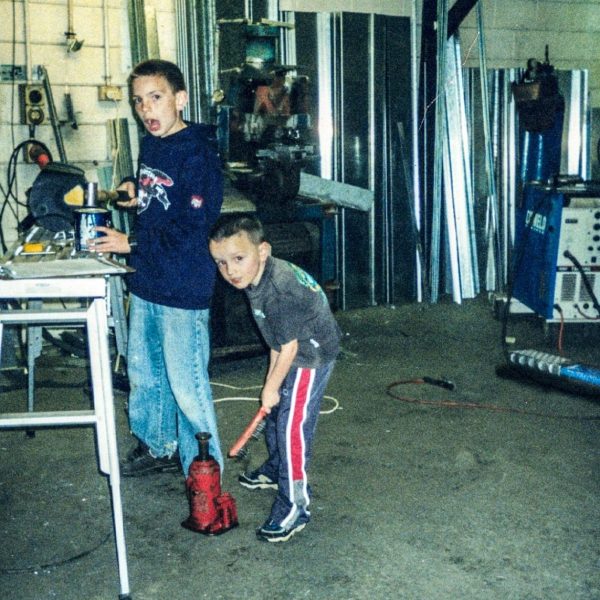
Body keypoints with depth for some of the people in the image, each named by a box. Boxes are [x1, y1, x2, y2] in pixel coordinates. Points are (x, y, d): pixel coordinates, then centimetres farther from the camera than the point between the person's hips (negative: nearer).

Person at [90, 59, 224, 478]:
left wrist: (132, 244, -17)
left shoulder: (198, 155, -17)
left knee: (186, 382, -2)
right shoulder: (150, 145, 10)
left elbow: (193, 229, -22)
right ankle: (156, 447, 40)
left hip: (183, 289, -9)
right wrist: (135, 195, 6)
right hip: (146, 282, 9)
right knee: (143, 371, 21)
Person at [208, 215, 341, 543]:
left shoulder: (280, 289, -32)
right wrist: (271, 378, 10)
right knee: (274, 411, 23)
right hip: (295, 353, 10)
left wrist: (271, 387, -11)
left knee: (292, 424, -12)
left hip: (313, 353, -10)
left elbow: (289, 347, -23)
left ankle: (294, 506, -4)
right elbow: (276, 339, 7)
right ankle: (276, 469, 46)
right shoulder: (257, 280, -4)